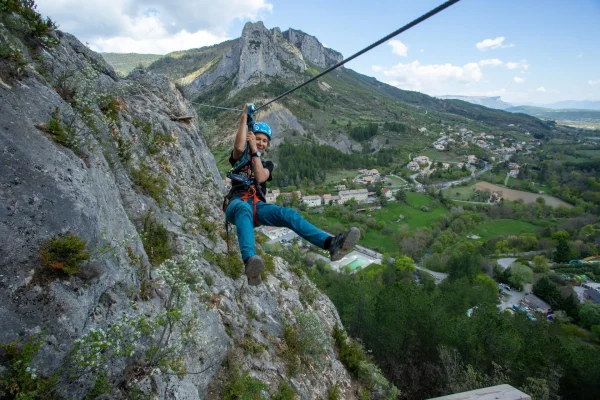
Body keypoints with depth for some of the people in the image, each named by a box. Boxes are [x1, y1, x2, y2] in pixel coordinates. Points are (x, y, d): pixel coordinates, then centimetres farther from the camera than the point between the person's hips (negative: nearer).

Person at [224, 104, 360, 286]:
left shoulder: (267, 164, 24)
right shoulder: (240, 157, 18)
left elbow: (260, 178, -1)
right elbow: (239, 147, -10)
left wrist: (254, 150, -1)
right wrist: (244, 117, -5)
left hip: (258, 207, 3)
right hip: (236, 204, -3)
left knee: (289, 214, -27)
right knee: (245, 209, -42)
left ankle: (331, 243, -48)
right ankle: (250, 261, -68)